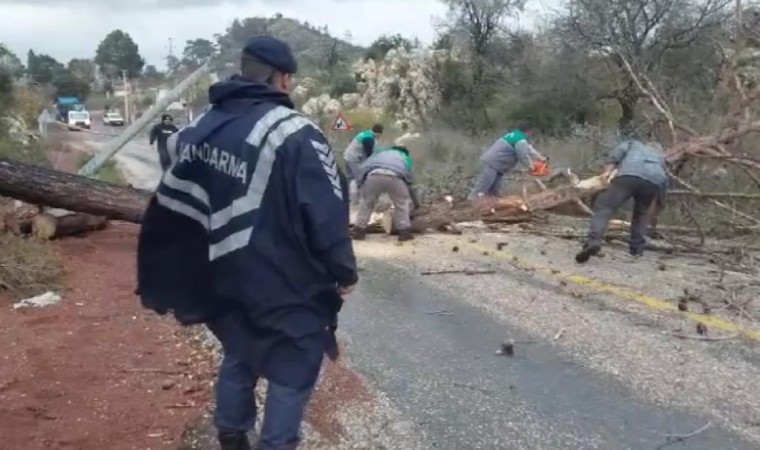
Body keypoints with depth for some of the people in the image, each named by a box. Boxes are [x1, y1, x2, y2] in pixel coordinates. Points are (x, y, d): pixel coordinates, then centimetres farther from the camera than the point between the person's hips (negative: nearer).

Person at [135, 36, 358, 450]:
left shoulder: (200, 127, 5)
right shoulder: (295, 133, -18)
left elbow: (173, 209, 11)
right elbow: (327, 214, -19)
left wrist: (168, 283, 20)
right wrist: (344, 271, -6)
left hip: (224, 280, 7)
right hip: (286, 285, -7)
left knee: (239, 355, 25)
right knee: (293, 368, 9)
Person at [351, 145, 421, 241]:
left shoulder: (379, 153, 43)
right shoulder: (405, 158, 41)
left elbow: (363, 169, 31)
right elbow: (410, 183, 42)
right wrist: (416, 202, 52)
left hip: (374, 175, 1)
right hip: (395, 177, -1)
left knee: (366, 202, 23)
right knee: (402, 203, 23)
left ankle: (359, 230, 22)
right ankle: (404, 231, 19)